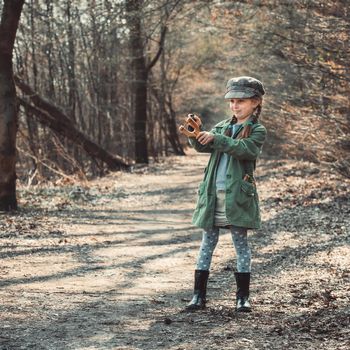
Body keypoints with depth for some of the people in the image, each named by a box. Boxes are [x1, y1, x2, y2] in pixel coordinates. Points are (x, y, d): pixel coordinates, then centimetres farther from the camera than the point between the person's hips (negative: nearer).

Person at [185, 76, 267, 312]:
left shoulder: (257, 131, -1)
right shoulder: (222, 127, 16)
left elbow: (246, 149, -21)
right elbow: (202, 146, 4)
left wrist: (215, 138, -26)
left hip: (238, 195, -5)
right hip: (213, 194, 5)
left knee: (241, 243, 1)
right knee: (208, 242, 6)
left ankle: (243, 296, 8)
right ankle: (199, 294, 9)